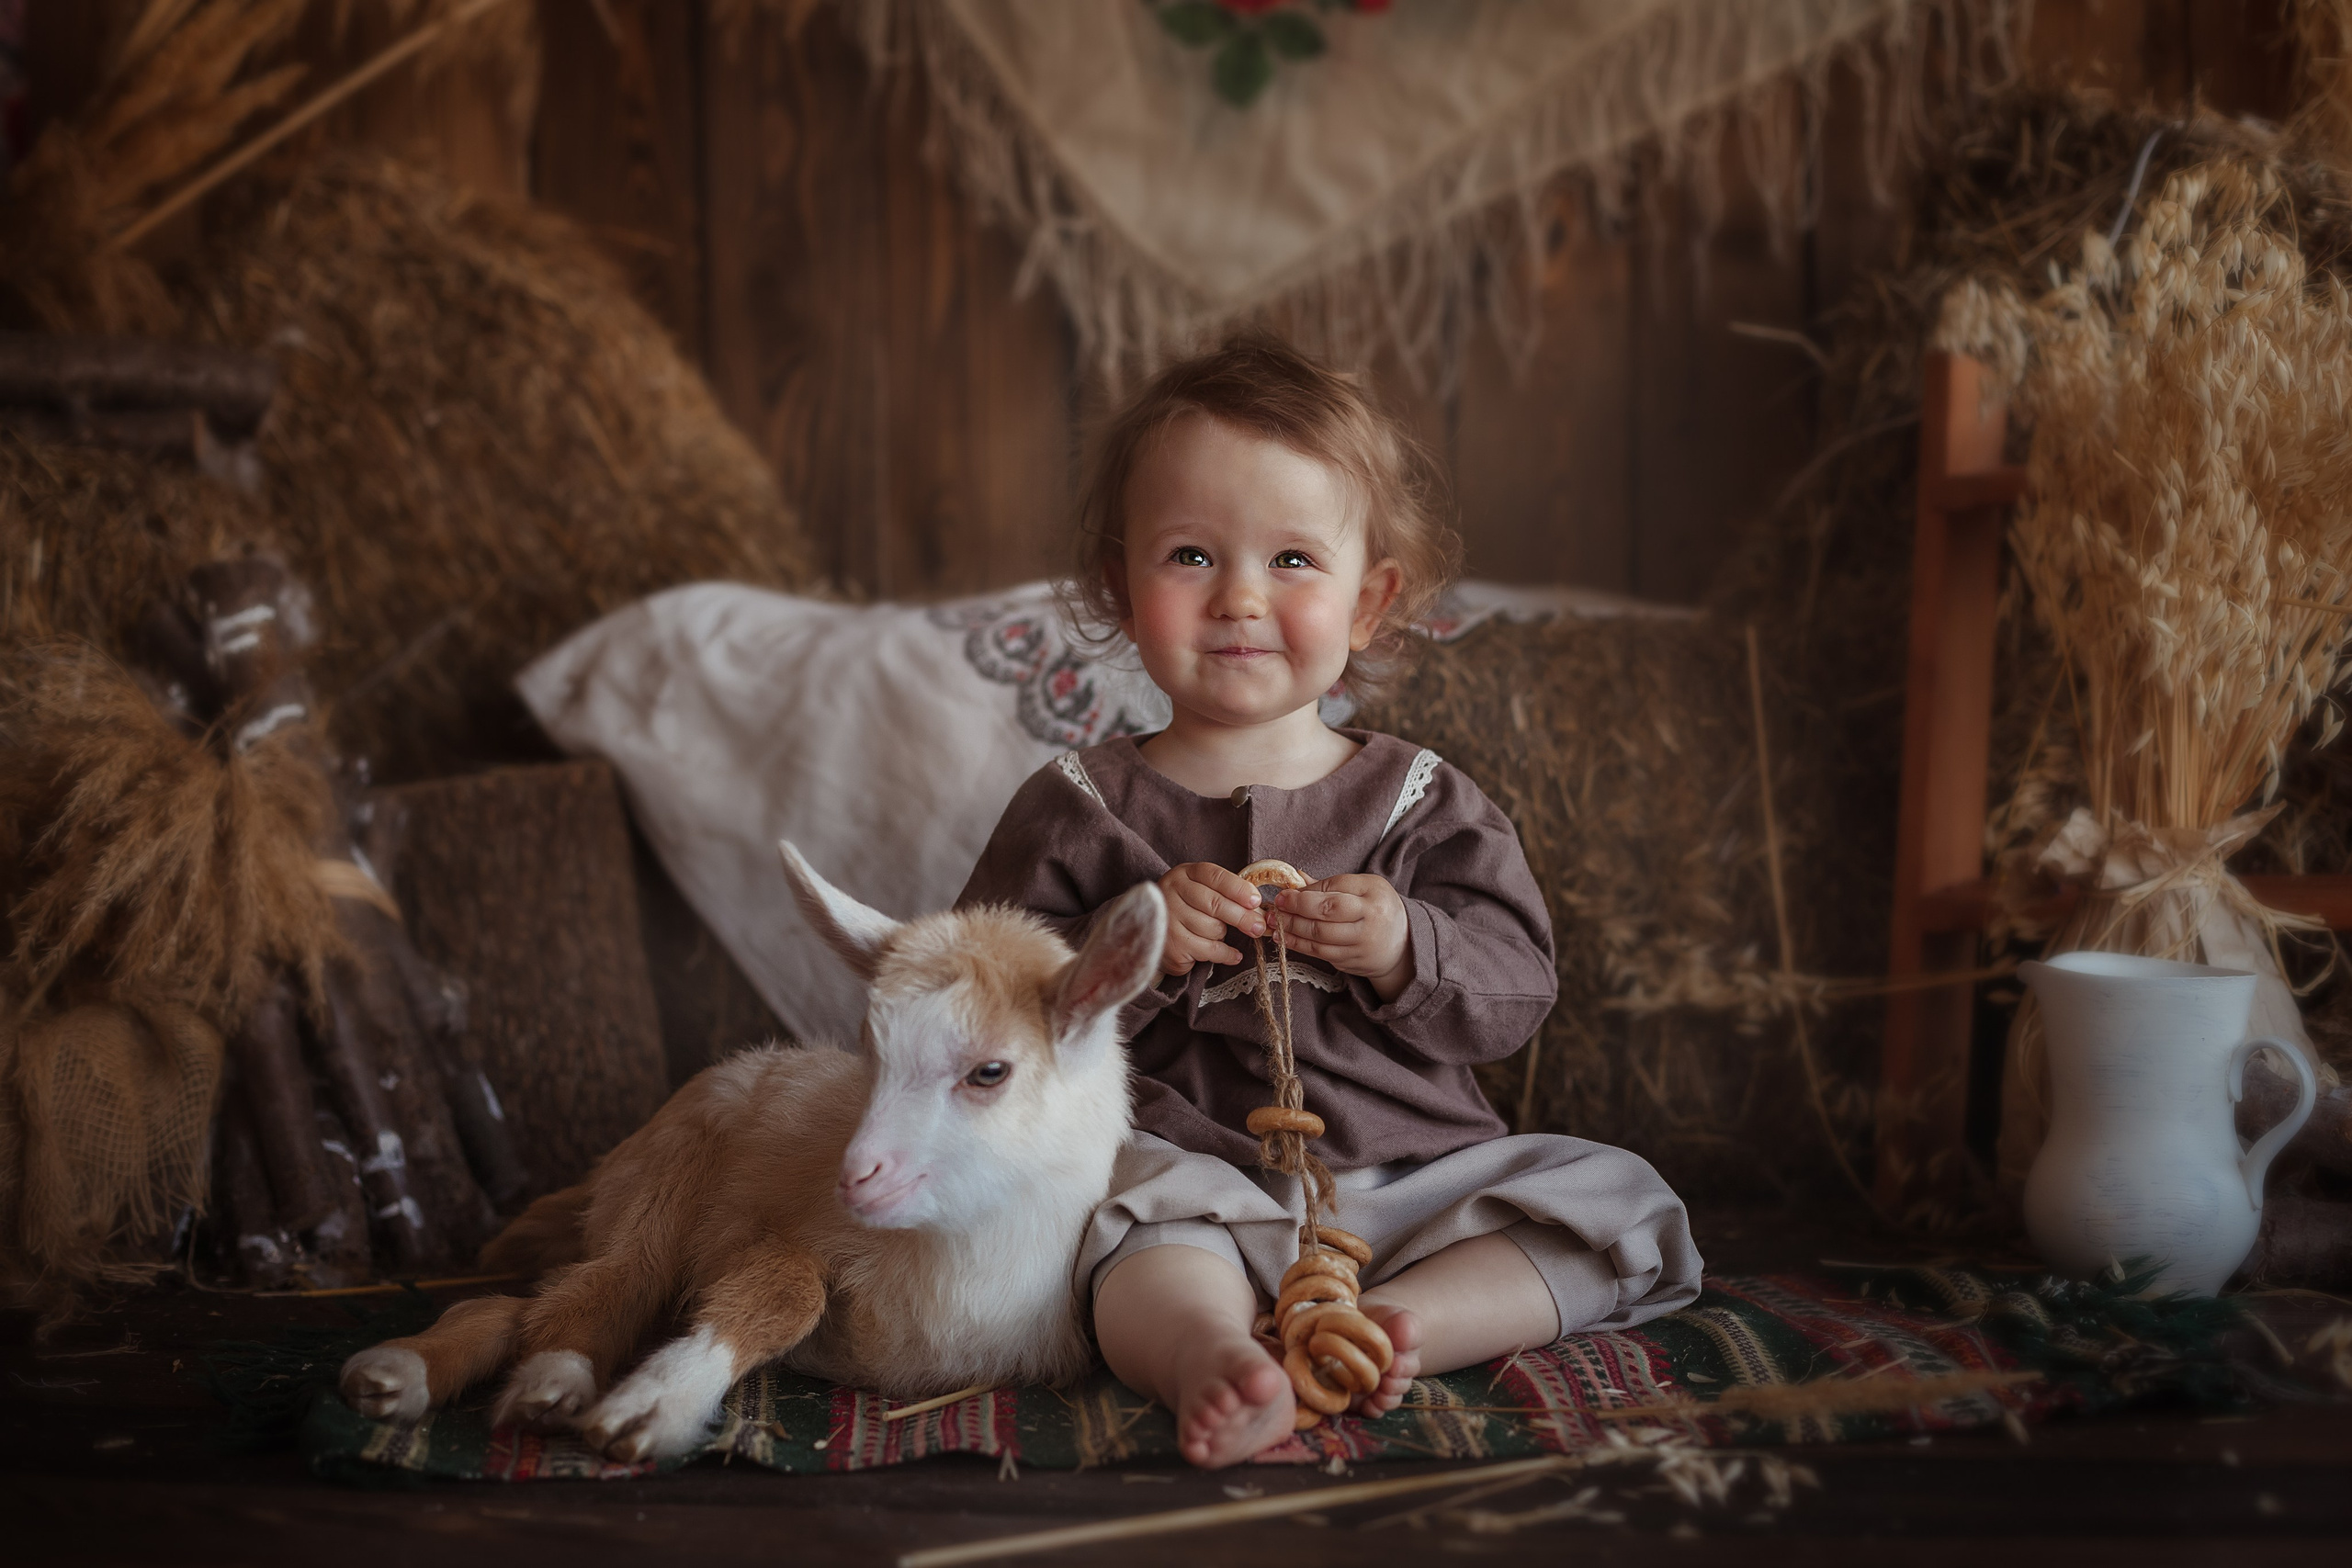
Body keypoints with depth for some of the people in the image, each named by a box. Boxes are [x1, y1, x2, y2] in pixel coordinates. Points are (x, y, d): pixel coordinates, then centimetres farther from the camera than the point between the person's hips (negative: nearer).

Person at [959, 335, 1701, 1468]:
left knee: (1618, 1203, -15)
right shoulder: (1081, 810, 6)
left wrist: (1407, 951, -16)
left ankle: (1394, 1321, -35)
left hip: (1408, 1167, 3)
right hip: (1189, 1171, -2)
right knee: (1131, 1207, -34)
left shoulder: (1417, 801, 10)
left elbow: (1516, 992, 5)